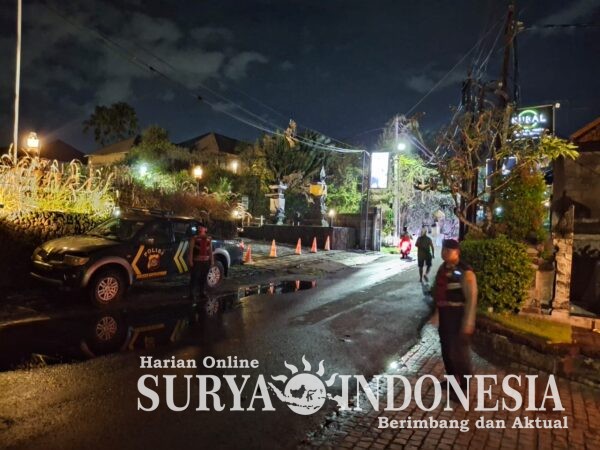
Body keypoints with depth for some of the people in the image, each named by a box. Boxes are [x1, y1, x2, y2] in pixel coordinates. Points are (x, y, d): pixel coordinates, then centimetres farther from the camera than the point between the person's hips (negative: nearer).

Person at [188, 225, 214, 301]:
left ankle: (202, 292, 22)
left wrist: (212, 260, 9)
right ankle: (192, 294, -2)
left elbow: (210, 250, 13)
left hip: (206, 261, 4)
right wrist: (190, 260, -13)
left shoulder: (208, 239, 11)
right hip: (196, 261, -4)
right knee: (194, 278, -6)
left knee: (203, 278, 10)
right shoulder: (194, 238, -2)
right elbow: (191, 250, -7)